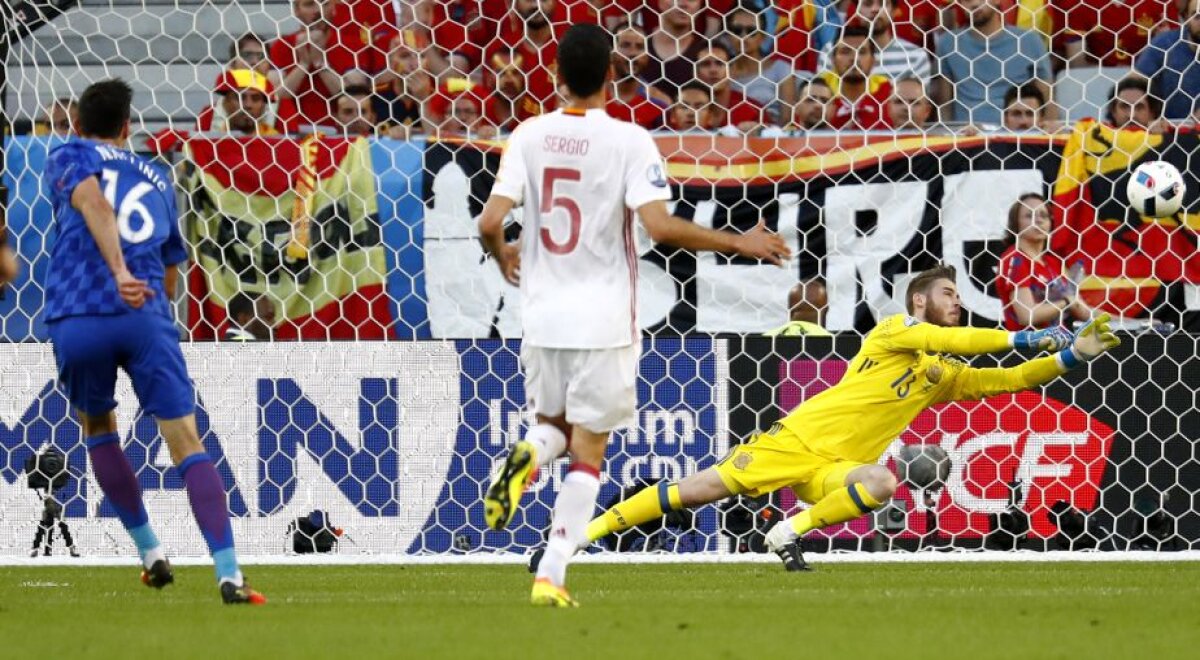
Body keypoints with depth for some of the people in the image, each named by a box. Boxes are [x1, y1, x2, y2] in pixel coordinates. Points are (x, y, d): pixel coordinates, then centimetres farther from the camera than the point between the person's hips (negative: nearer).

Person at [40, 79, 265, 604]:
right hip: (146, 317, 1)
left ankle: (150, 552, 24)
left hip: (76, 320, -1)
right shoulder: (156, 181, 26)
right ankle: (228, 574, -19)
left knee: (98, 431, 25)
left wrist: (120, 273, -22)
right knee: (188, 445, -4)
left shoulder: (67, 158, 14)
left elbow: (94, 205, -10)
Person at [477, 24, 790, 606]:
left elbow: (490, 222, -5)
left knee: (553, 423, 24)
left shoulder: (529, 136, 1)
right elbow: (660, 226, -18)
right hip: (603, 320, -3)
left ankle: (525, 457, -12)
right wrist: (739, 244, -7)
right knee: (588, 452, 6)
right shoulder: (629, 141, -9)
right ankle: (552, 575, -4)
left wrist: (502, 256, 18)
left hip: (542, 317, 3)